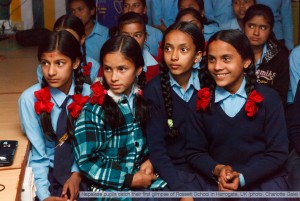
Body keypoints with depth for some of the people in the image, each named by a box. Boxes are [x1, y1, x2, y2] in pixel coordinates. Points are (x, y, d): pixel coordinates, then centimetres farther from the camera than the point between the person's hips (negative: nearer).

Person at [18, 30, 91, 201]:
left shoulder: (89, 94, -7)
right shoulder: (30, 99, -12)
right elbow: (37, 155, -10)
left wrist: (77, 173, -11)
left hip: (82, 171, 1)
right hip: (49, 173, -1)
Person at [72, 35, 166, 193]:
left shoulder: (145, 98, 0)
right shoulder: (93, 110, -12)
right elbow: (86, 162, -12)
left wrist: (151, 161, -5)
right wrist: (130, 180, -13)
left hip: (146, 178, 4)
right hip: (111, 186, -3)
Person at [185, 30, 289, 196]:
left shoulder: (268, 98, -1)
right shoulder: (201, 101, 2)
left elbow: (278, 152, -3)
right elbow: (194, 152, 5)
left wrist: (242, 177, -14)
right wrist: (217, 170, -14)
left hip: (264, 179, 0)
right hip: (217, 182, 1)